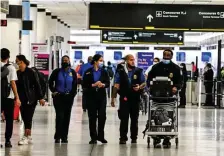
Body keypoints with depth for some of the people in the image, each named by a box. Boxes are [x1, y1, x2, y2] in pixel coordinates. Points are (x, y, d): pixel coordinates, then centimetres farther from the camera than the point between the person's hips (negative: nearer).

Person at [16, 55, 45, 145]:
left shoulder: (31, 72, -9)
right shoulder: (18, 73, 7)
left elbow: (37, 85, -8)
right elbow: (17, 86, 12)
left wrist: (40, 98, -9)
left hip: (31, 99, -6)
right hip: (22, 99, 6)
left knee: (28, 118, -7)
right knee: (24, 118, 8)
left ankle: (26, 137, -8)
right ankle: (29, 138, 16)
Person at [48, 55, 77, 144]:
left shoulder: (73, 73, 6)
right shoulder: (57, 72, 1)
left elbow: (75, 84, 11)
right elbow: (50, 82, 10)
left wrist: (73, 93, 2)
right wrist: (53, 91, 2)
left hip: (68, 97, 2)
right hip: (58, 97, -2)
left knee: (67, 117, 5)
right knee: (59, 116, -10)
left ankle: (64, 137, 12)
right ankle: (57, 136, -5)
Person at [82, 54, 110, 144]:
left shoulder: (104, 72, 8)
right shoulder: (88, 72, 1)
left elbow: (108, 83, 3)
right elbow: (84, 85, -2)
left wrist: (103, 85, -17)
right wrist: (93, 85, -15)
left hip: (101, 96, 2)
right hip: (91, 96, -2)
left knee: (102, 116, -4)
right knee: (92, 117, 1)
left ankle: (101, 136, 9)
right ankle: (93, 137, 8)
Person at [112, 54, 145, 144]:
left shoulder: (139, 71, 8)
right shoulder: (120, 72, 4)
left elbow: (144, 83, 10)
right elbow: (116, 86, 4)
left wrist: (139, 87, -12)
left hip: (135, 98, 2)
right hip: (124, 98, -2)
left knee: (134, 119, 7)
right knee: (124, 119, -4)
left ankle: (134, 137, 16)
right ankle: (123, 138, -1)